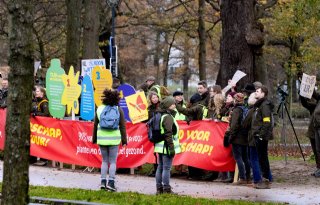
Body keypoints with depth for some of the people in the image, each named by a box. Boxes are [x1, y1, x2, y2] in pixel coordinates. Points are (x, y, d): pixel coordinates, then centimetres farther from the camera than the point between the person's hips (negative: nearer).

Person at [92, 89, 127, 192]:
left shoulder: (99, 109, 4)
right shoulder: (118, 110, -2)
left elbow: (95, 125, 8)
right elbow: (122, 126, -2)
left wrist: (94, 139, 16)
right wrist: (124, 140, 4)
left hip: (102, 138, 2)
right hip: (114, 139, -2)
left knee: (104, 161, 12)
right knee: (113, 161, 2)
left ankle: (103, 181, 6)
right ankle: (111, 182, -6)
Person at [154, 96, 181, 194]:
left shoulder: (161, 116, 15)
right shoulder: (168, 117, -15)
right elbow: (168, 134, -21)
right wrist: (171, 148, -21)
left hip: (160, 147, 10)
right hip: (166, 146, -10)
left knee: (160, 167, 12)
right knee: (167, 168, -7)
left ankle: (159, 188, 16)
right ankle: (166, 189, -6)